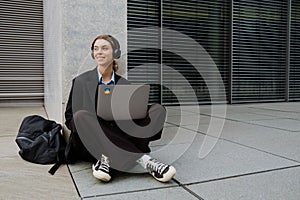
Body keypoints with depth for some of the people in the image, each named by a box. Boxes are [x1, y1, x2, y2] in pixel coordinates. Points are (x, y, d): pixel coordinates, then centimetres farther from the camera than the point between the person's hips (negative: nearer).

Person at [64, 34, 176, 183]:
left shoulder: (124, 84, 12)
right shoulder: (81, 81, 8)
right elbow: (70, 118, 5)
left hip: (119, 140, 2)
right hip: (89, 144, -1)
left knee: (158, 109, -14)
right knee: (81, 116, -33)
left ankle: (107, 159, -32)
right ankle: (143, 159, -38)